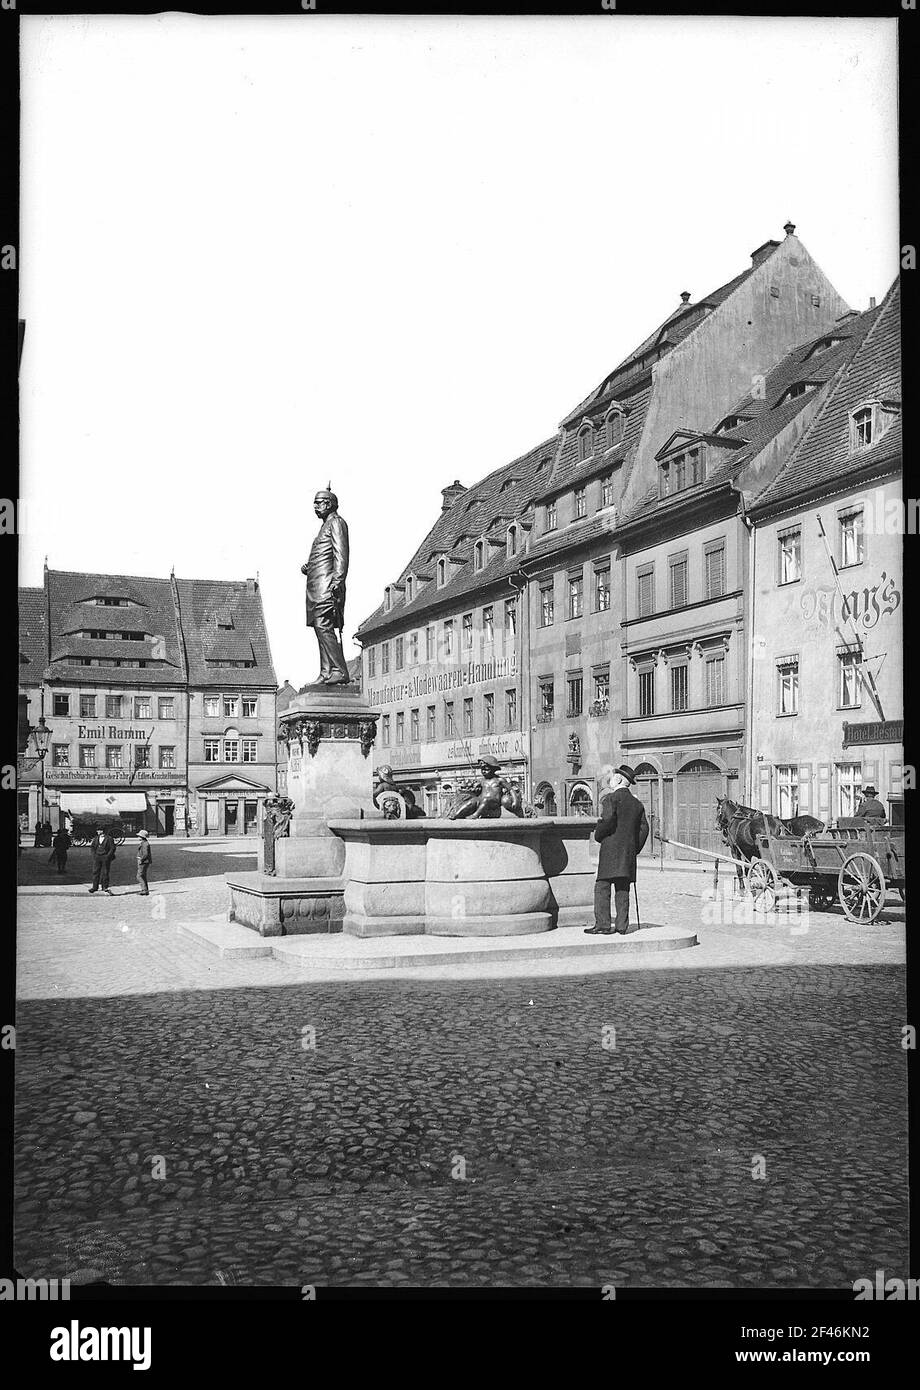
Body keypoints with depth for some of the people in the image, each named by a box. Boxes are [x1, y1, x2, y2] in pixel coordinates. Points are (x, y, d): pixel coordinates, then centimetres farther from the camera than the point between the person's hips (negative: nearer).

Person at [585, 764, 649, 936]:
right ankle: (622, 926, 7)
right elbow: (644, 828, 11)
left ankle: (603, 925, -6)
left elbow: (607, 820, -19)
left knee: (602, 887, -3)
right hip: (629, 851, 6)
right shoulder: (637, 803, 14)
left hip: (611, 848, -6)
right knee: (623, 890, 8)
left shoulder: (610, 798, -6)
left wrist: (598, 835, -2)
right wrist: (635, 848, 14)